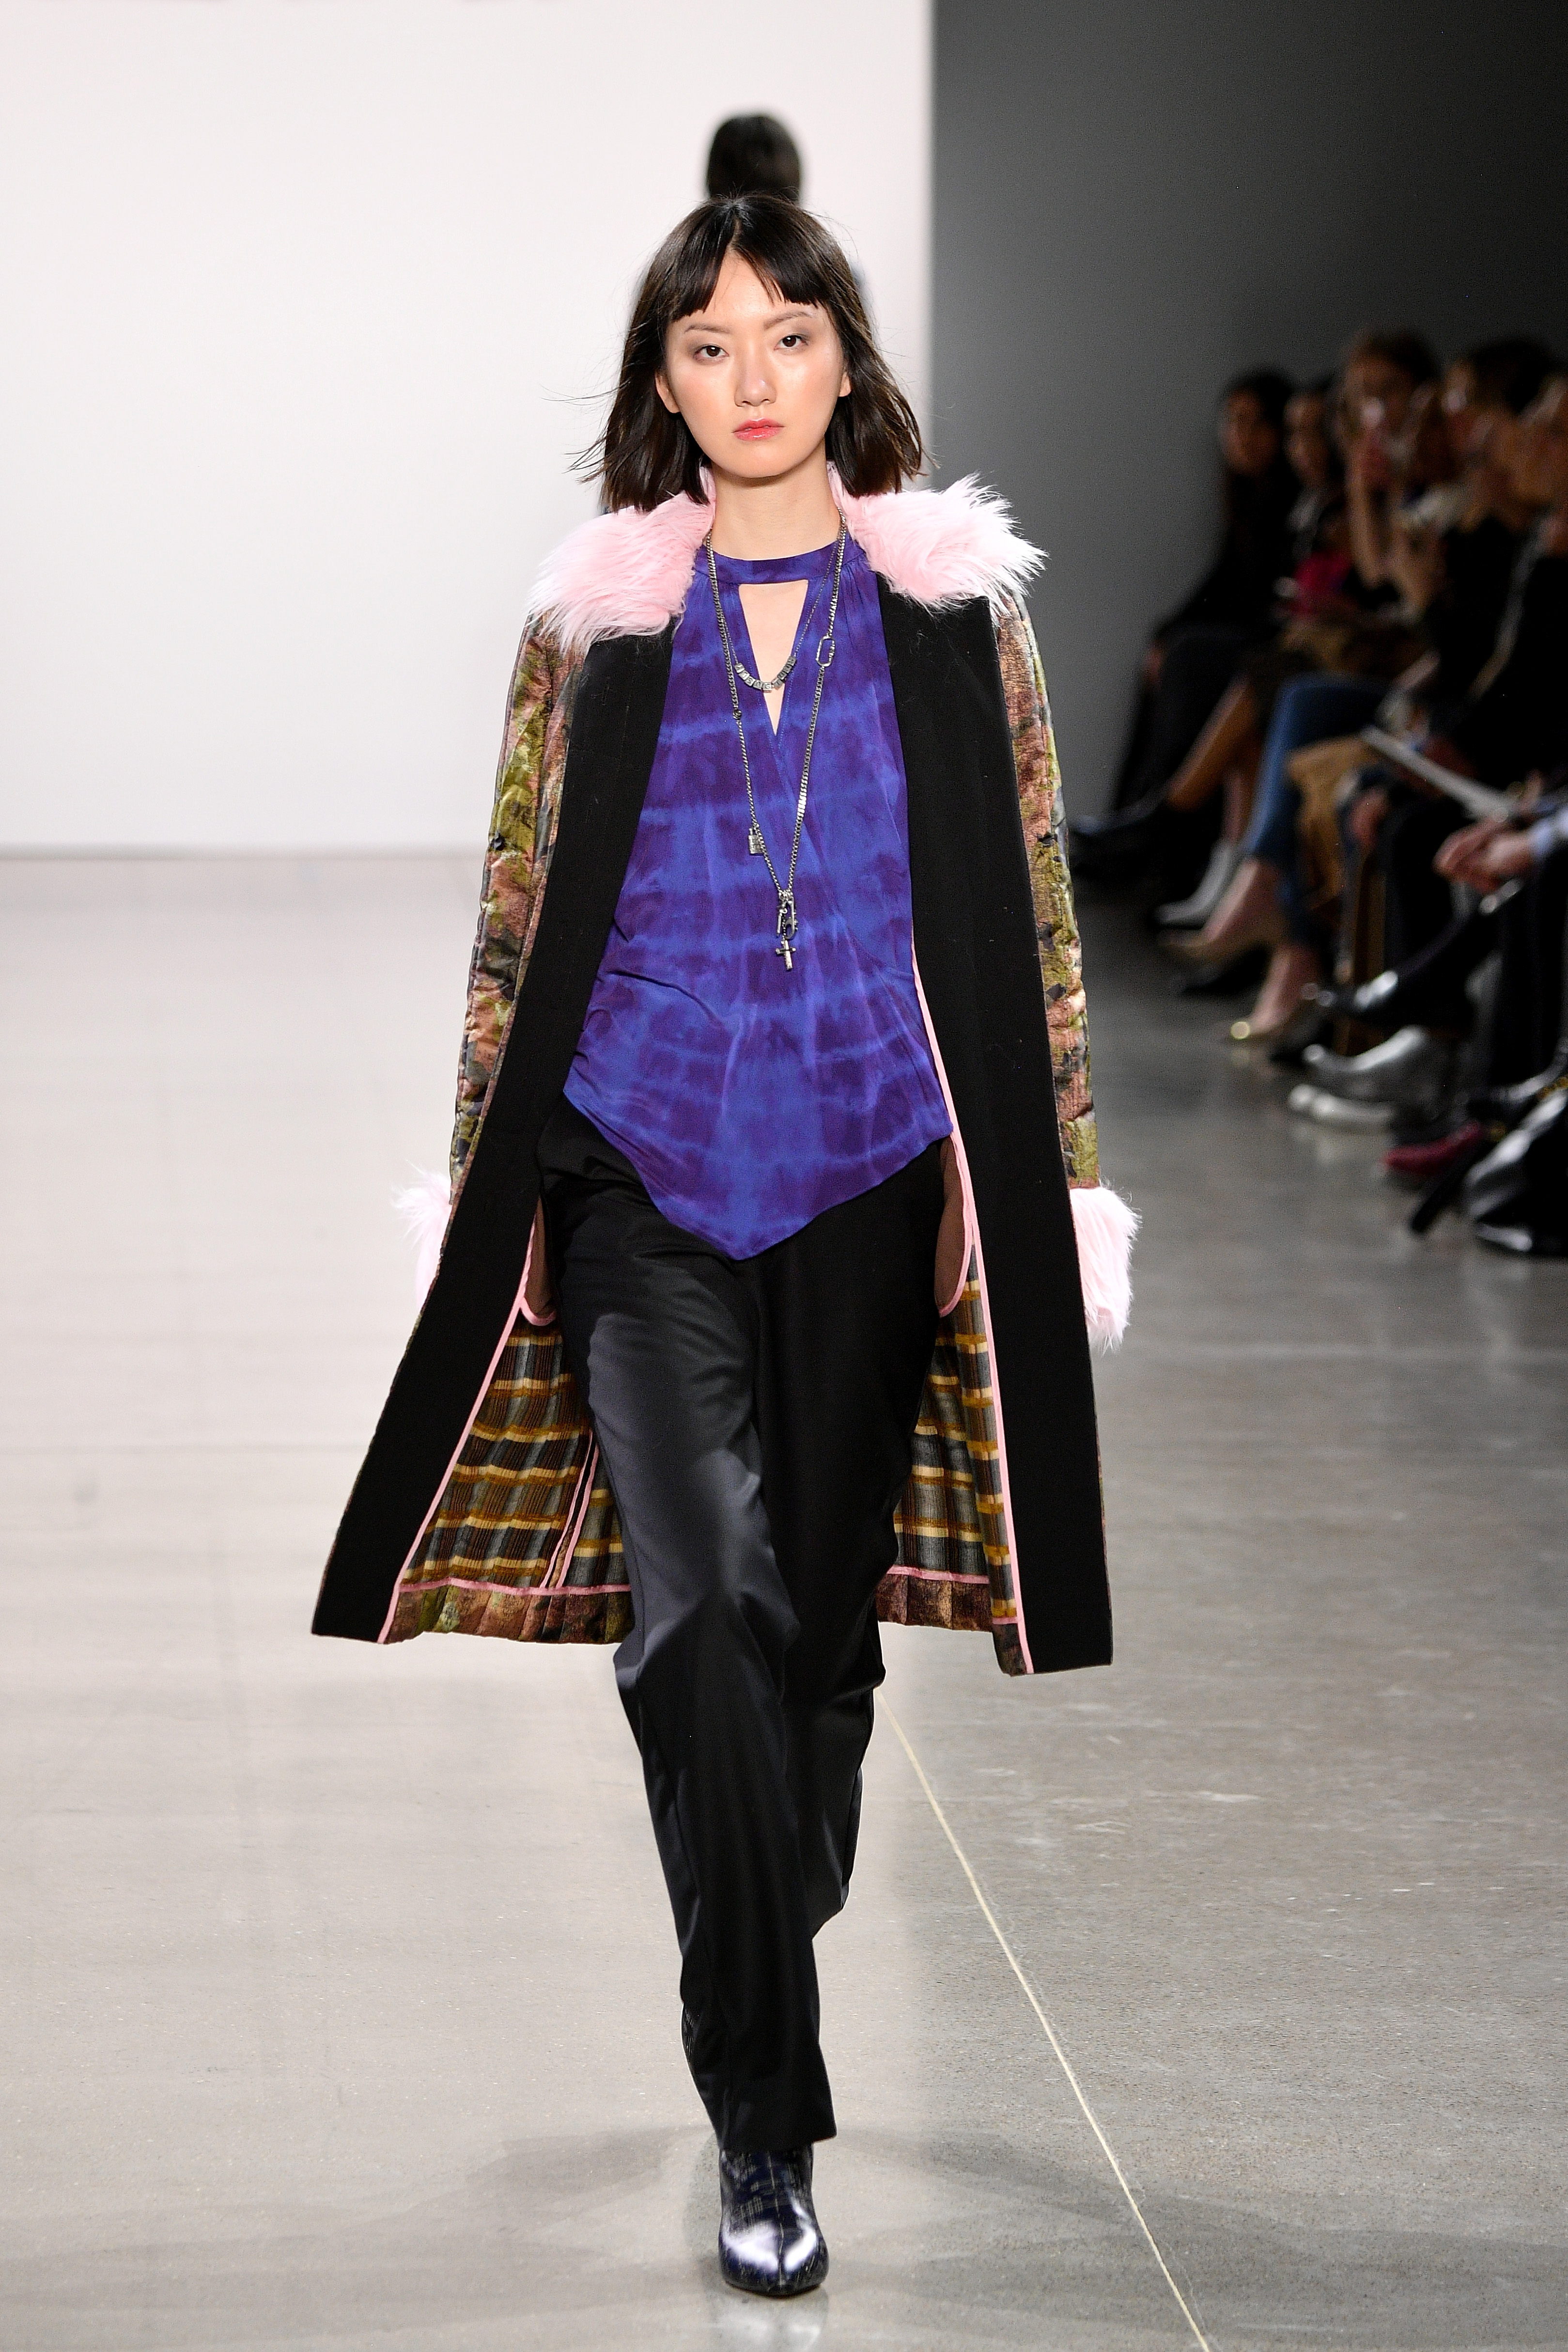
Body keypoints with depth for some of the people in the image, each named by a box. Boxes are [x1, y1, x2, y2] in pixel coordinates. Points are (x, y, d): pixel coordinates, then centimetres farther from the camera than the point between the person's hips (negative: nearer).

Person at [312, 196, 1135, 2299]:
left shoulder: (953, 605, 6)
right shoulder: (595, 619, 5)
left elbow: (1028, 918, 7)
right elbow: (520, 919, 8)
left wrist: (1035, 1190, 2)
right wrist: (488, 1191, 6)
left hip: (871, 1176, 1)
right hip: (644, 1174, -1)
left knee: (821, 1613, 8)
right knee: (701, 1600, -16)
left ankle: (759, 2017, 33)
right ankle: (765, 2126, -14)